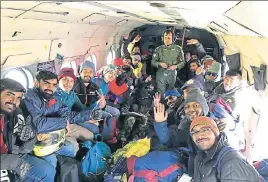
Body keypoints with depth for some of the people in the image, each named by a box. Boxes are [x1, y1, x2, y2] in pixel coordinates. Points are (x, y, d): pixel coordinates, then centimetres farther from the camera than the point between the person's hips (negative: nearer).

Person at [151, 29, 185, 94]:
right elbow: (153, 62, 5)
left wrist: (176, 66, -15)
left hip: (172, 74, 0)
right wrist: (160, 64, -15)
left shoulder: (178, 49, 0)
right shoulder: (158, 49, 1)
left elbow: (182, 62, 5)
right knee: (161, 93, 3)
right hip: (161, 74, 0)